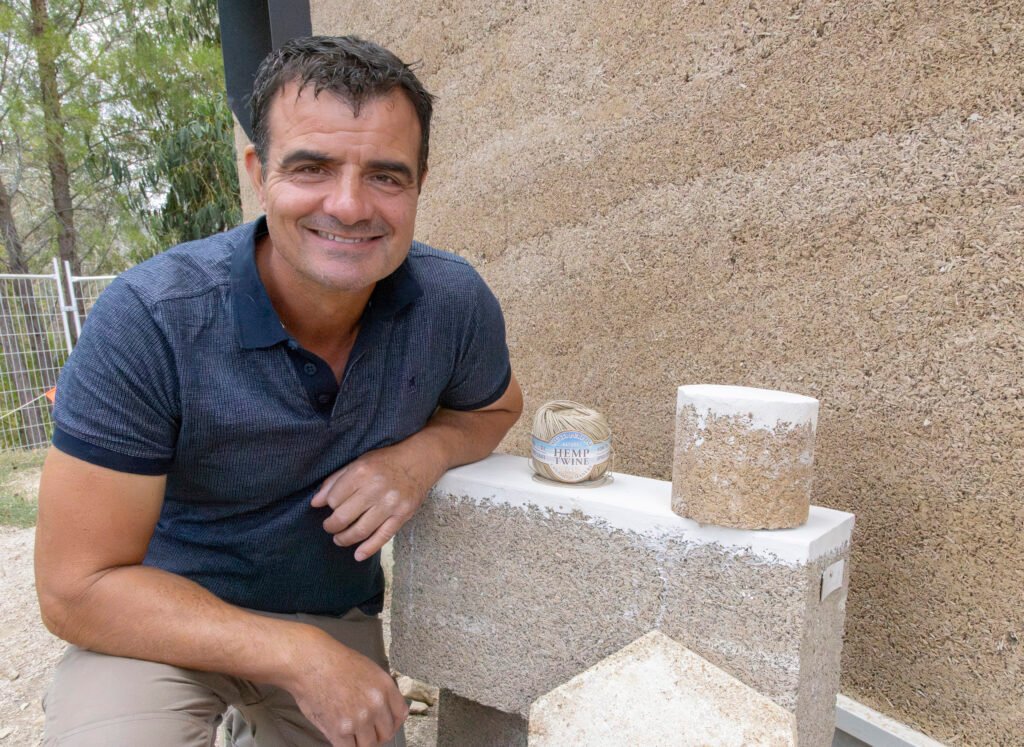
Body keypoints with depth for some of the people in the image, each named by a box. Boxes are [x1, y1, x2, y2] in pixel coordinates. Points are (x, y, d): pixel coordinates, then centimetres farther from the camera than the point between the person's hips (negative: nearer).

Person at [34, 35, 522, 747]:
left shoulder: (455, 302, -18)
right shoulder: (149, 320, -27)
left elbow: (494, 407, 3)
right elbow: (76, 588, -21)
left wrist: (423, 454, -20)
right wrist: (300, 656, -28)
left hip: (339, 613, 4)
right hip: (161, 616, -3)